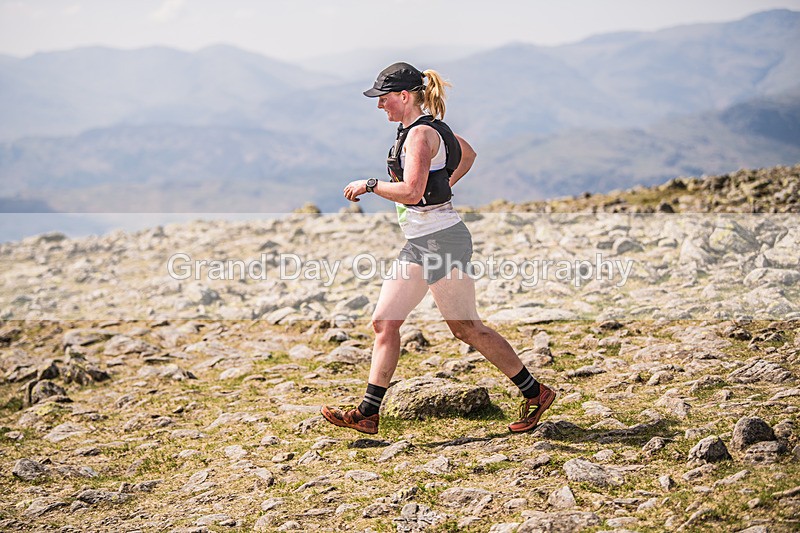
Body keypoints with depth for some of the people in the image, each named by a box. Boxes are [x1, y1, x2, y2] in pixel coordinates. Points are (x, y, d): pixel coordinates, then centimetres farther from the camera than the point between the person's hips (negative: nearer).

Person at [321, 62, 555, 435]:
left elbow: (410, 192, -28)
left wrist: (369, 185, -15)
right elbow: (467, 154, 30)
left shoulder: (420, 134, -16)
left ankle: (534, 393, 11)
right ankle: (367, 414, 7)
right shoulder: (427, 127, 15)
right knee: (384, 322, 5)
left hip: (441, 239, -10)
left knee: (465, 327, -3)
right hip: (419, 244, 10)